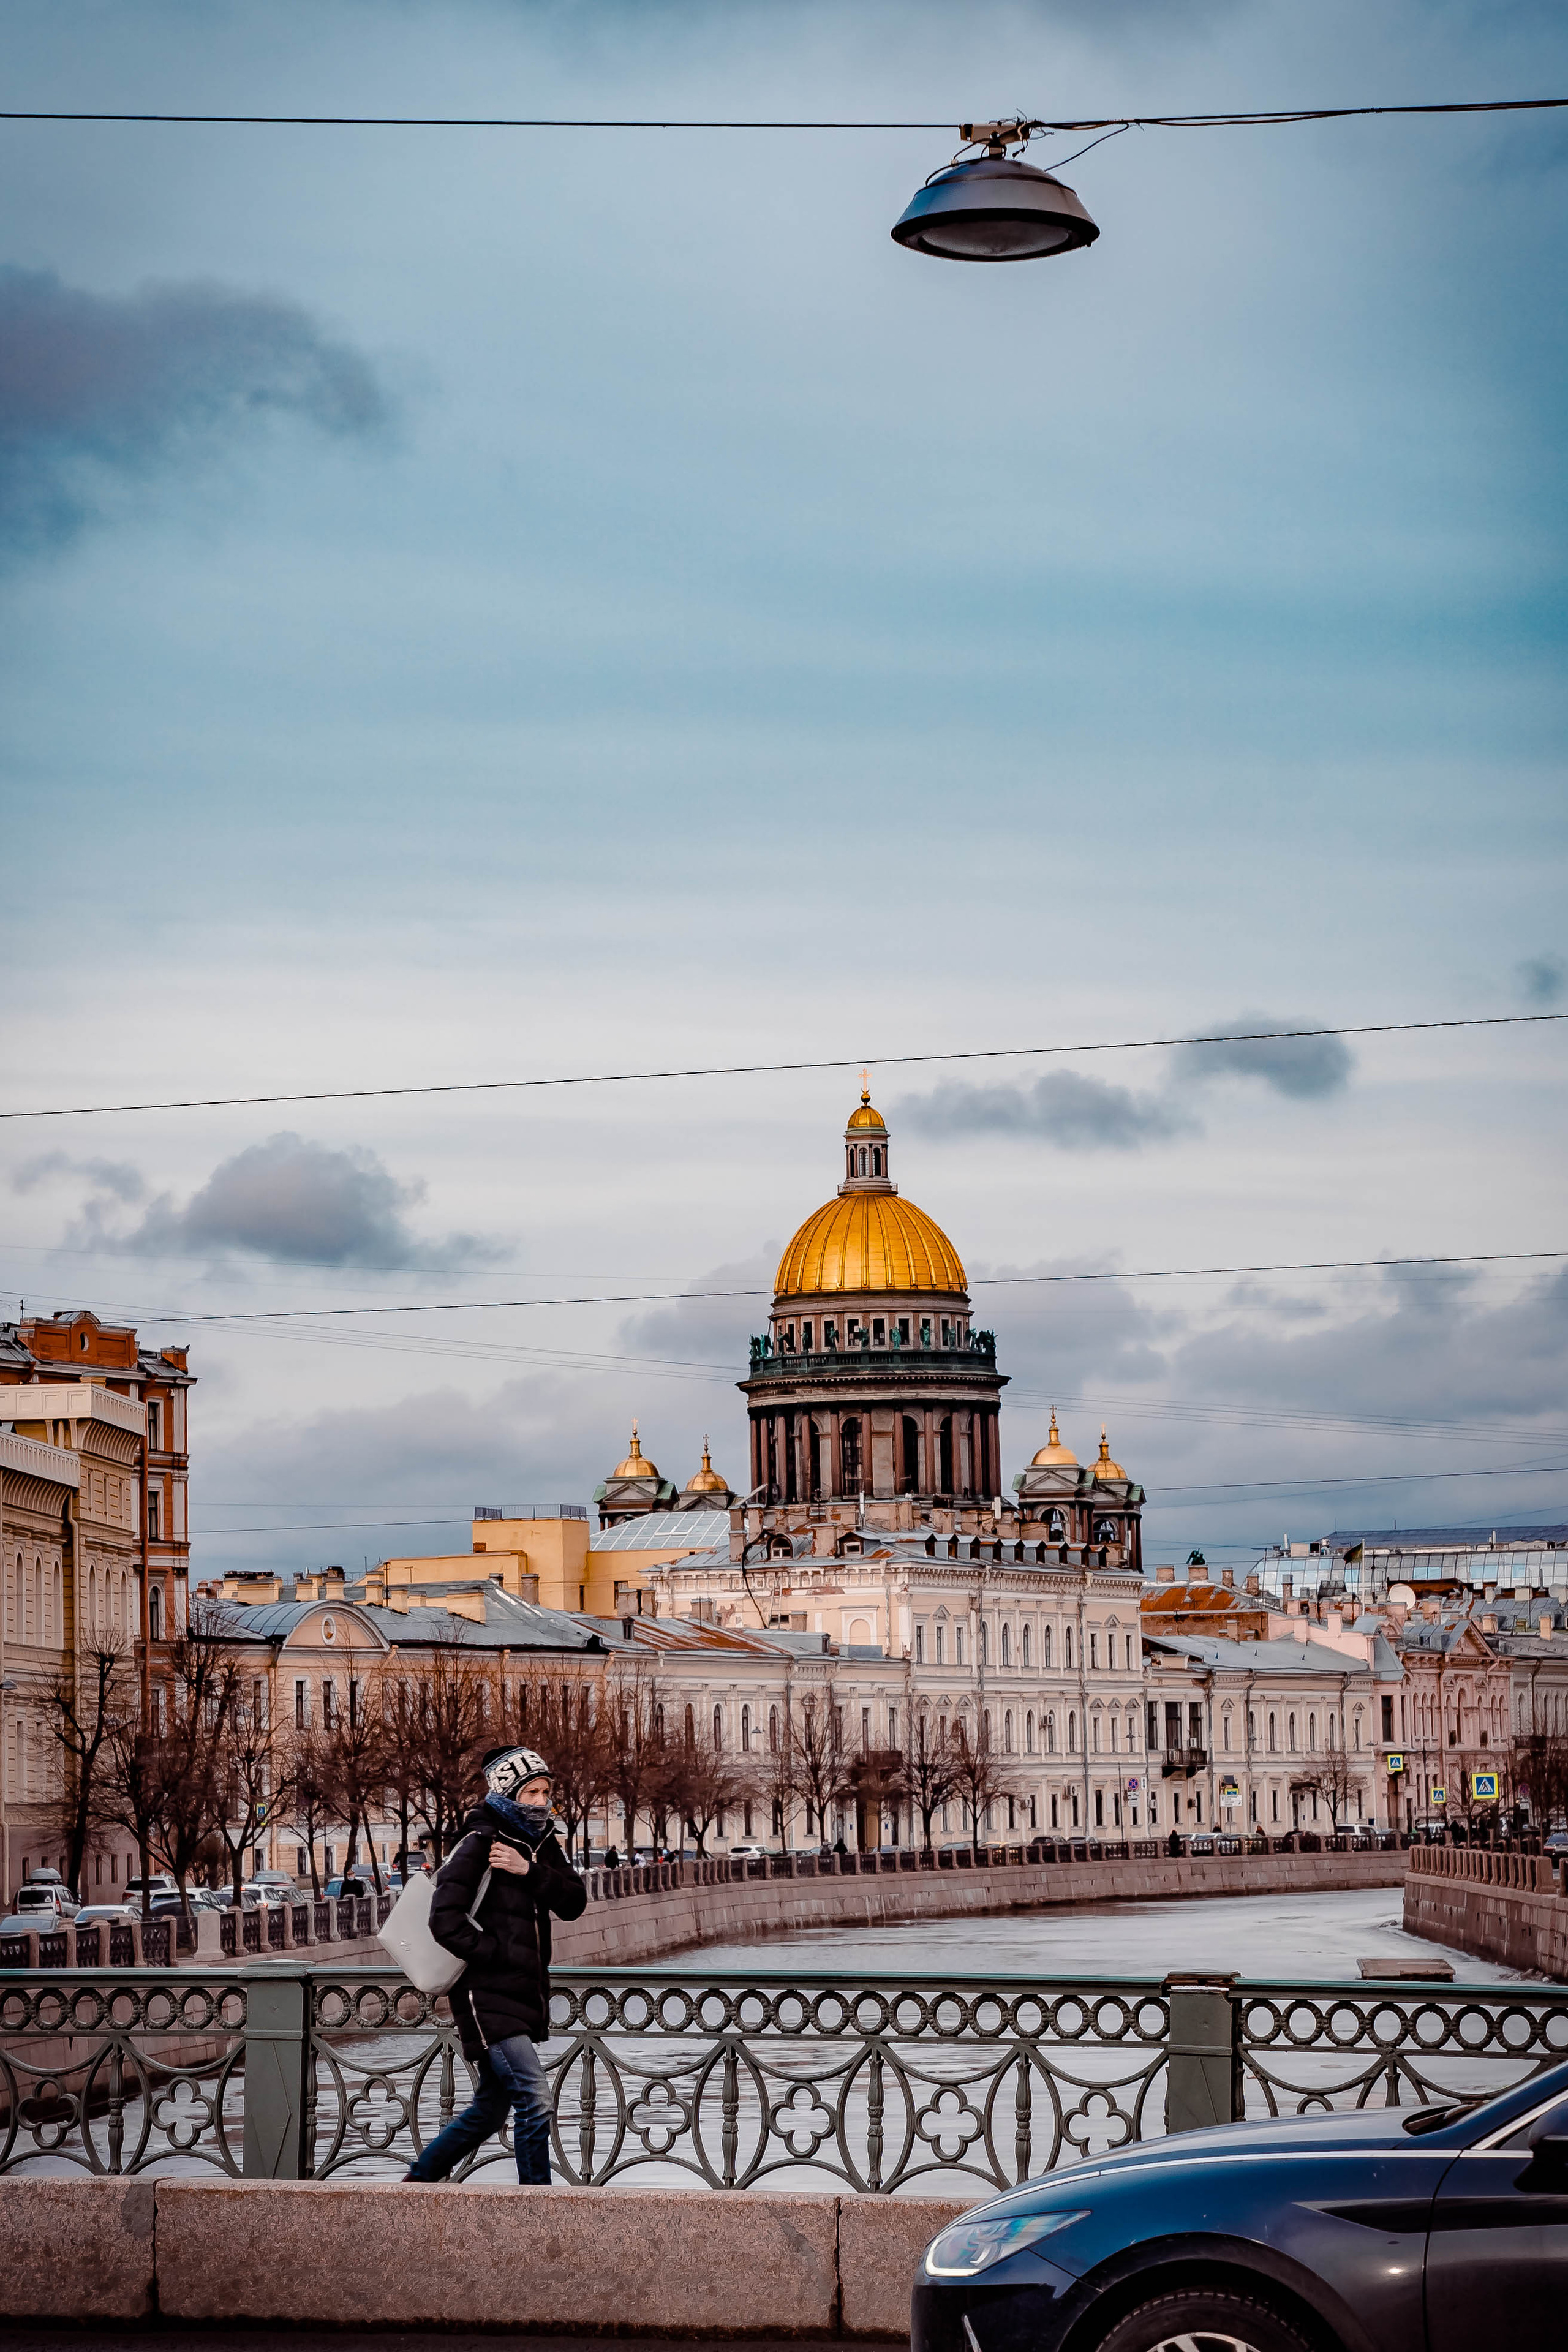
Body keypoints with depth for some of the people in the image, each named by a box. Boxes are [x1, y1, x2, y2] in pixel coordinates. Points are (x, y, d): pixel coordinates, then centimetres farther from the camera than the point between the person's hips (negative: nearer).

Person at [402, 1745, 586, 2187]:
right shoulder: (478, 1845, -11)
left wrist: (529, 1872, -15)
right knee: (535, 2103, -15)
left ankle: (416, 2180, 32)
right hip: (487, 1997, -8)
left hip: (525, 1998, 8)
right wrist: (503, 1956, -17)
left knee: (488, 2112, 17)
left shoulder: (542, 1844, 12)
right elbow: (445, 1922, -18)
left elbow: (574, 1903, -1)